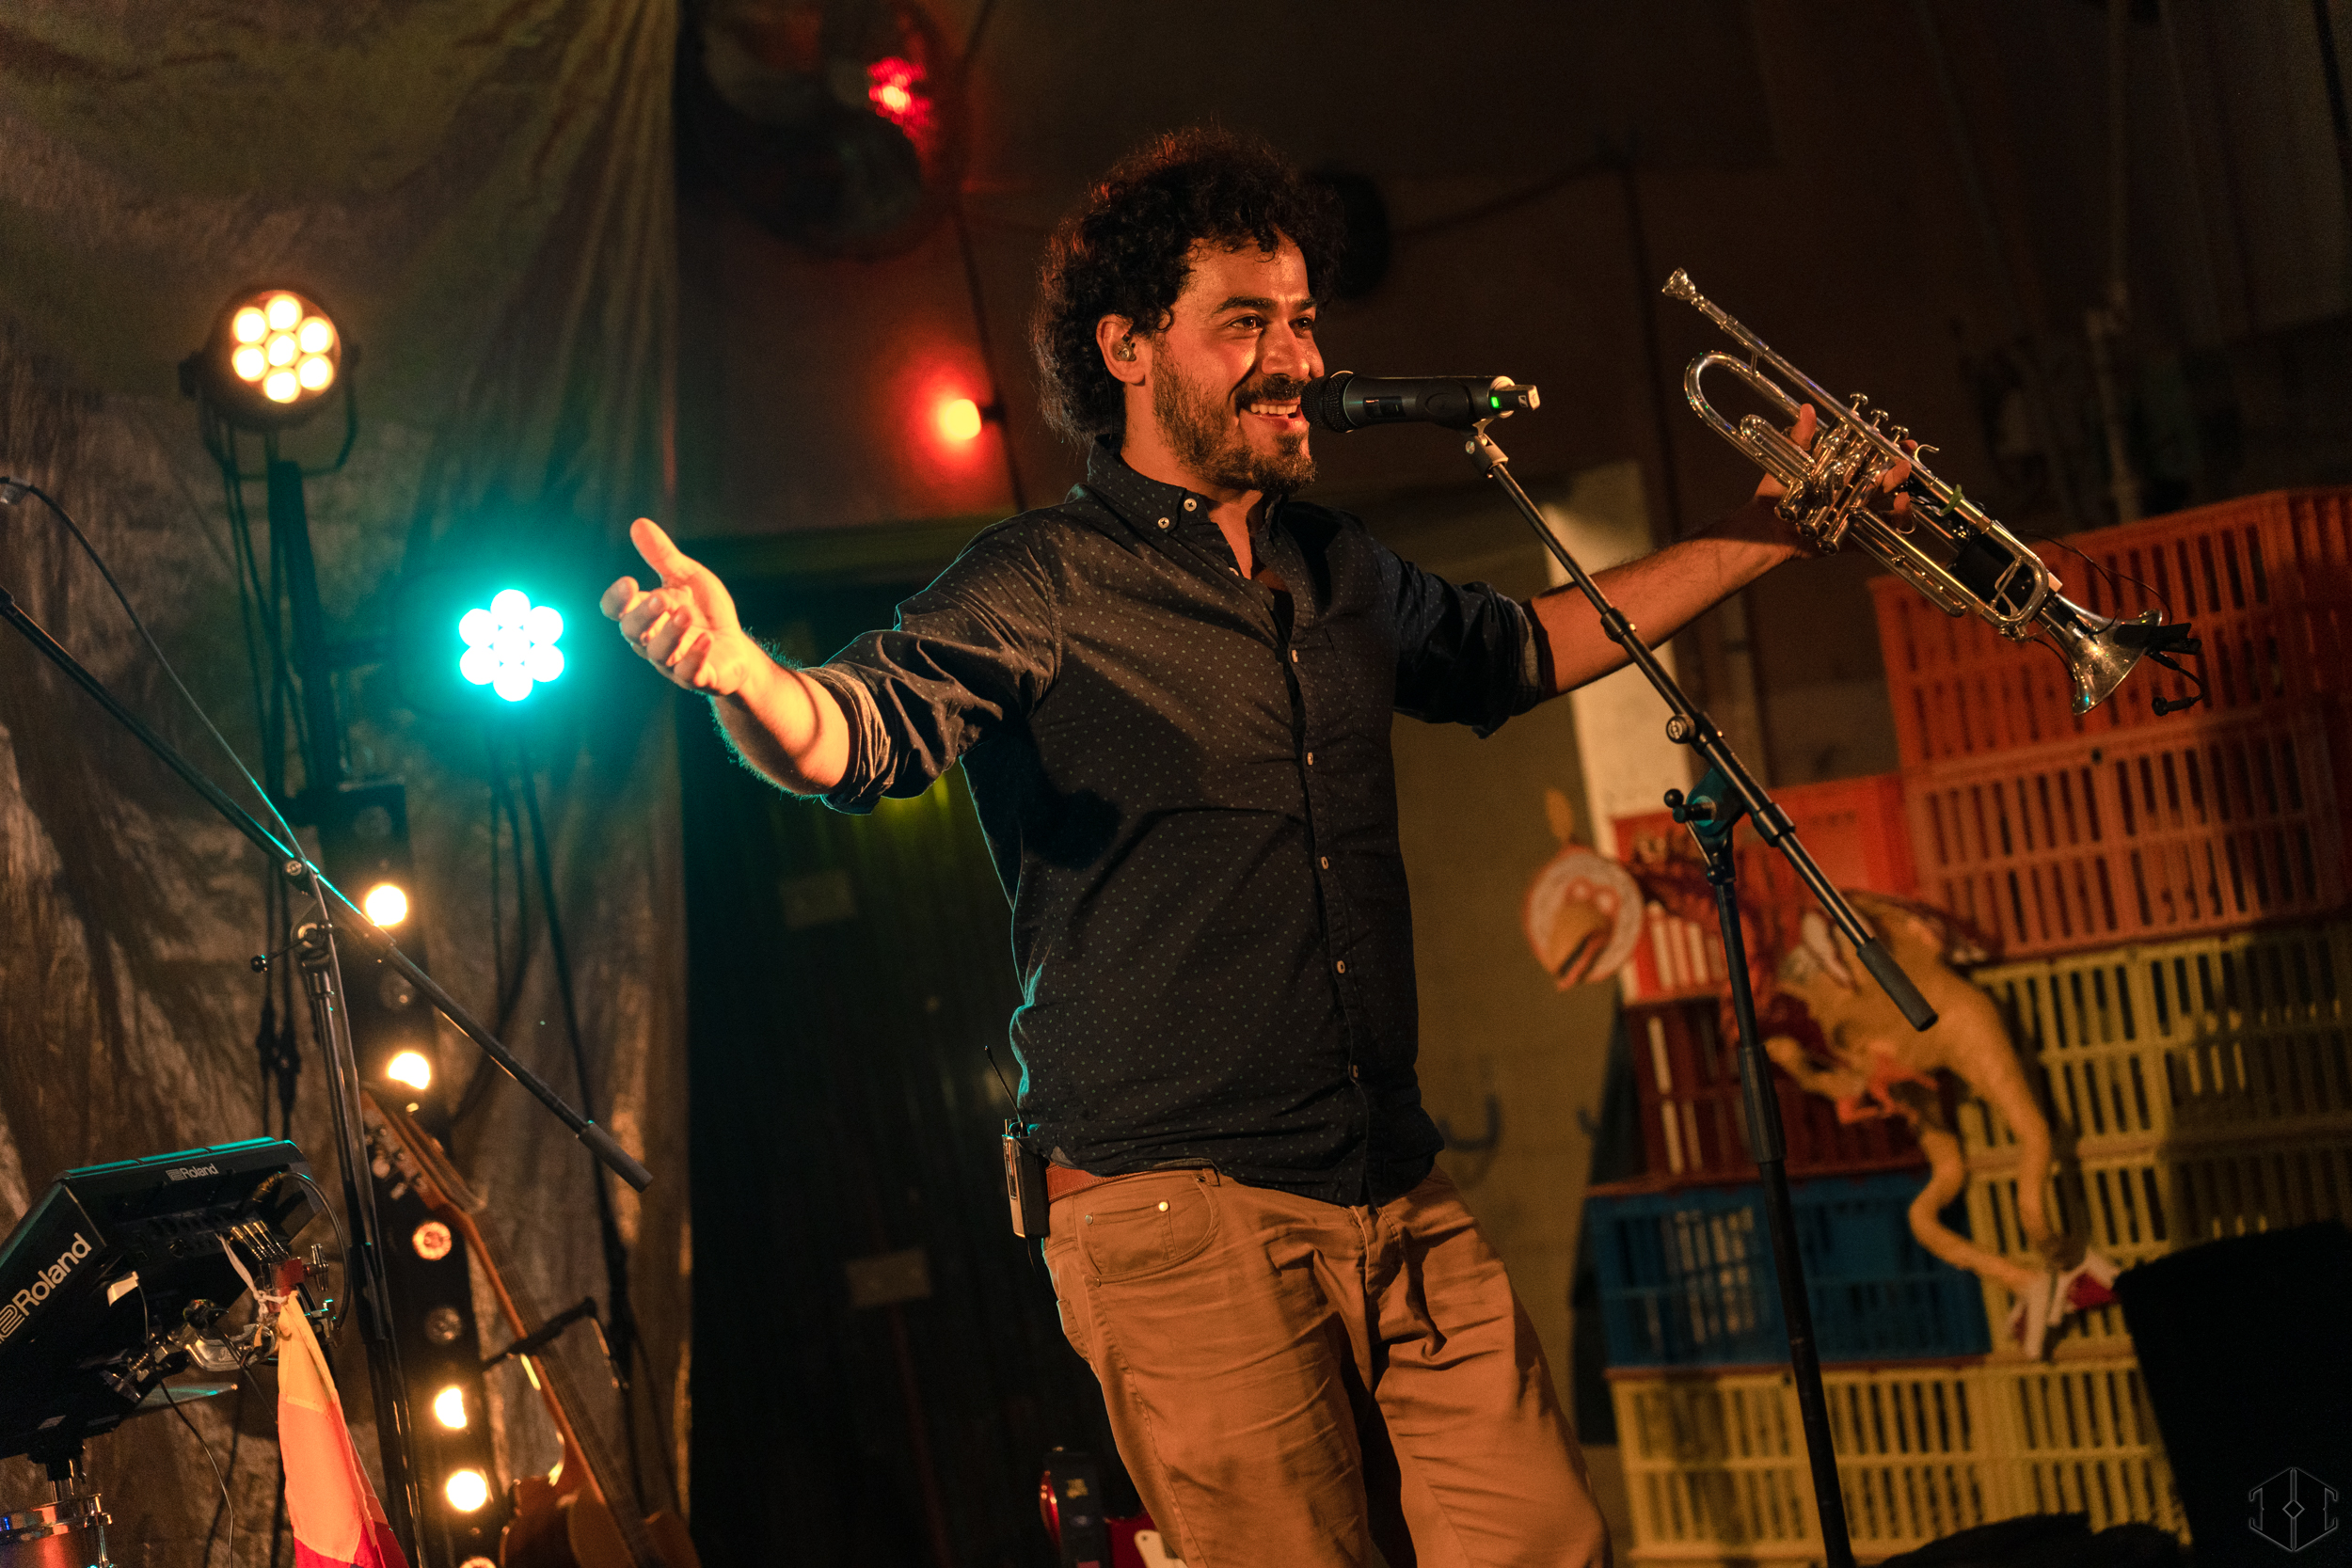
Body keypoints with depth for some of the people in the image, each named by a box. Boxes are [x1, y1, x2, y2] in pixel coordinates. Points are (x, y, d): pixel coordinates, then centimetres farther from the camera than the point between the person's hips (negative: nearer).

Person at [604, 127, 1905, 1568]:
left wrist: (1769, 532, 34)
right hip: (1178, 1216, -6)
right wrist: (745, 680, -43)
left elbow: (1513, 652, 35)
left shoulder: (1342, 572, 16)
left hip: (1405, 1206, 6)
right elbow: (864, 729, -20)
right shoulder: (1044, 583, -4)